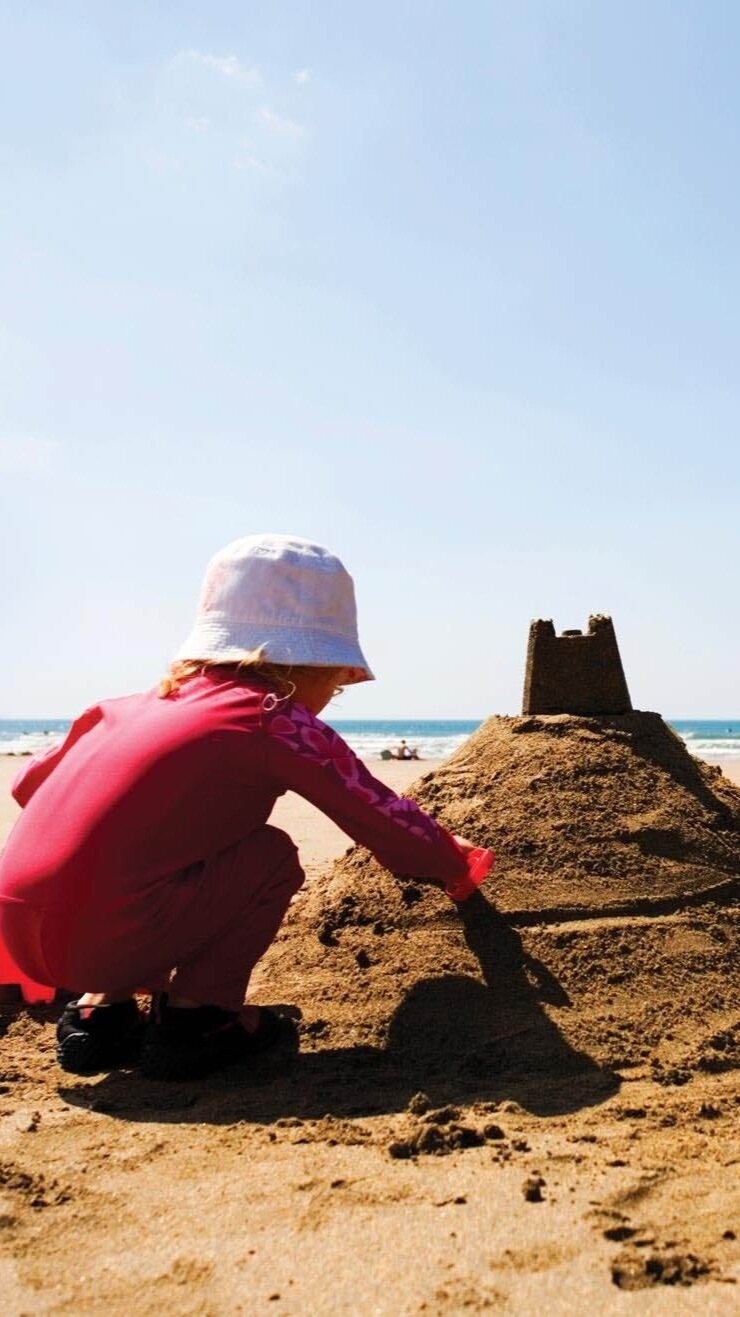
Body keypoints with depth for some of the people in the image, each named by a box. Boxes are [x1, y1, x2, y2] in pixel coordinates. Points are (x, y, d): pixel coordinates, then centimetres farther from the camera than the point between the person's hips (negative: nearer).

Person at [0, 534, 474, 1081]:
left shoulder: (142, 704, 17)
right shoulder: (280, 722, -1)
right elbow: (386, 821, 4)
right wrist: (453, 861, 24)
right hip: (107, 938, -7)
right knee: (274, 857, 6)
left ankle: (100, 1009, 21)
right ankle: (190, 1018, 7)